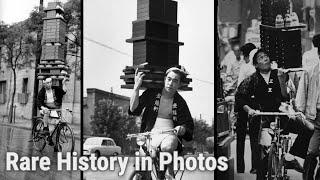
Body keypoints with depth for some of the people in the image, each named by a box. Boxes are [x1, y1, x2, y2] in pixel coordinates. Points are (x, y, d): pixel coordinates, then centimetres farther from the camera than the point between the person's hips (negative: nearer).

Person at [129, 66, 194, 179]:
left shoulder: (180, 102, 14)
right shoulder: (151, 93, 11)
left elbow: (189, 125, 14)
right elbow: (134, 110, 0)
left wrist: (182, 129, -12)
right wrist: (136, 87, -9)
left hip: (170, 133, 0)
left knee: (167, 147, -36)